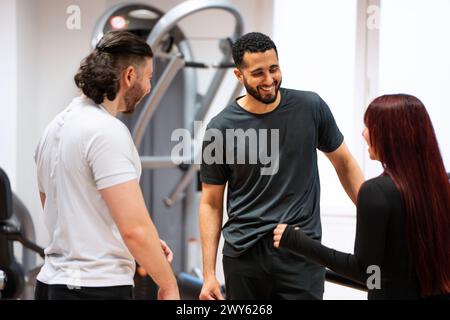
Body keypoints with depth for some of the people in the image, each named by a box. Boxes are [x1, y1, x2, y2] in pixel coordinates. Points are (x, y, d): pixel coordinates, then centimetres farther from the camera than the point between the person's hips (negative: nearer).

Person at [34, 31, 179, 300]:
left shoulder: (58, 126, 10)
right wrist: (169, 286, -9)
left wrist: (144, 245, 16)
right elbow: (135, 227, -22)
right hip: (97, 287, -9)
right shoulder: (107, 131, -17)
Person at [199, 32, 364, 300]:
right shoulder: (221, 128, -2)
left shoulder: (311, 108, -1)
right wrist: (209, 273, -1)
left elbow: (344, 163, 12)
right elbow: (211, 204, 3)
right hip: (243, 255, 1)